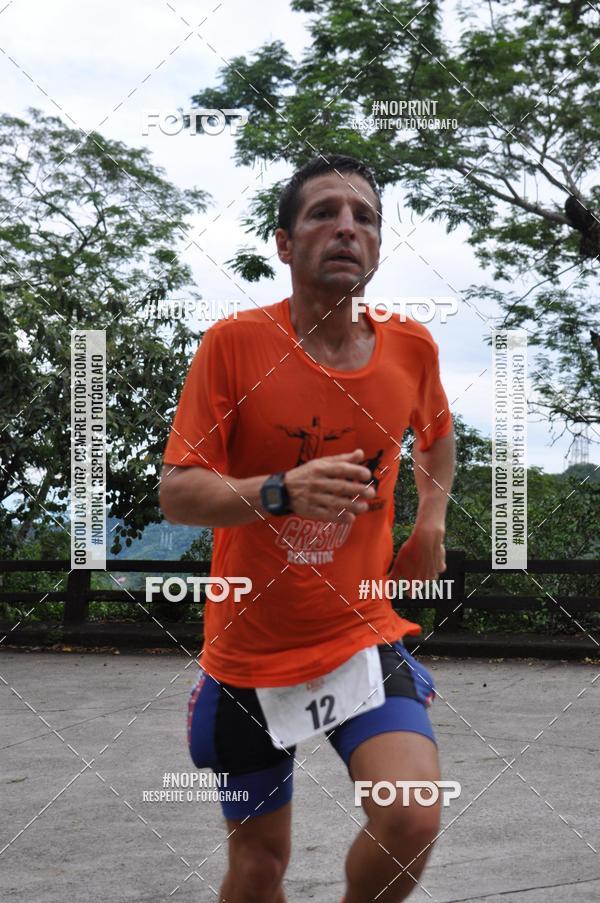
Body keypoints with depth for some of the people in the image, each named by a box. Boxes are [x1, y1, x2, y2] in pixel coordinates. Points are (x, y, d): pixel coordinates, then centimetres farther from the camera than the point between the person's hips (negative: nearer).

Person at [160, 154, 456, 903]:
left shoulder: (412, 348, -2)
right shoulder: (234, 343, -12)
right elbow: (176, 493, -15)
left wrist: (432, 517, 4)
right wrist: (282, 491, -32)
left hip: (364, 636, 2)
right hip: (249, 652, -1)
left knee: (412, 821, -20)